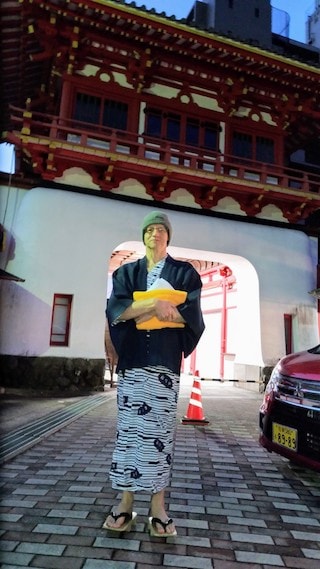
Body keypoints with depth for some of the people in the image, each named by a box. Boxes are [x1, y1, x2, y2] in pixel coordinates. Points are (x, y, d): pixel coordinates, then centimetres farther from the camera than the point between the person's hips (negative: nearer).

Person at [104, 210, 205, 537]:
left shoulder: (184, 272, 10)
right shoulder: (126, 272, 14)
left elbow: (192, 315, -3)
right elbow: (114, 310, -2)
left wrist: (141, 309, -10)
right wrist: (156, 303, -15)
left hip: (165, 360, -1)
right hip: (131, 359, 2)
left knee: (160, 430, 0)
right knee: (129, 428, 3)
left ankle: (158, 504, 13)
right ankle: (126, 501, 15)